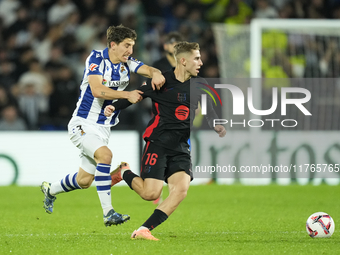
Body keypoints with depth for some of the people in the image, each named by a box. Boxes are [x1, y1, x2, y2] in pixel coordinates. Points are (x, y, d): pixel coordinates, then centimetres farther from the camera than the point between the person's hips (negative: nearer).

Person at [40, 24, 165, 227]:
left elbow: (149, 70, -10)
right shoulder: (96, 58, -15)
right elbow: (97, 90, -27)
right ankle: (108, 213, -31)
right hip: (83, 124, -7)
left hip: (104, 127, 7)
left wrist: (156, 74, -35)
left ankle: (50, 190, 41)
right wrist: (127, 94, -35)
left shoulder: (127, 63, 2)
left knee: (84, 181, 11)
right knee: (105, 155, -31)